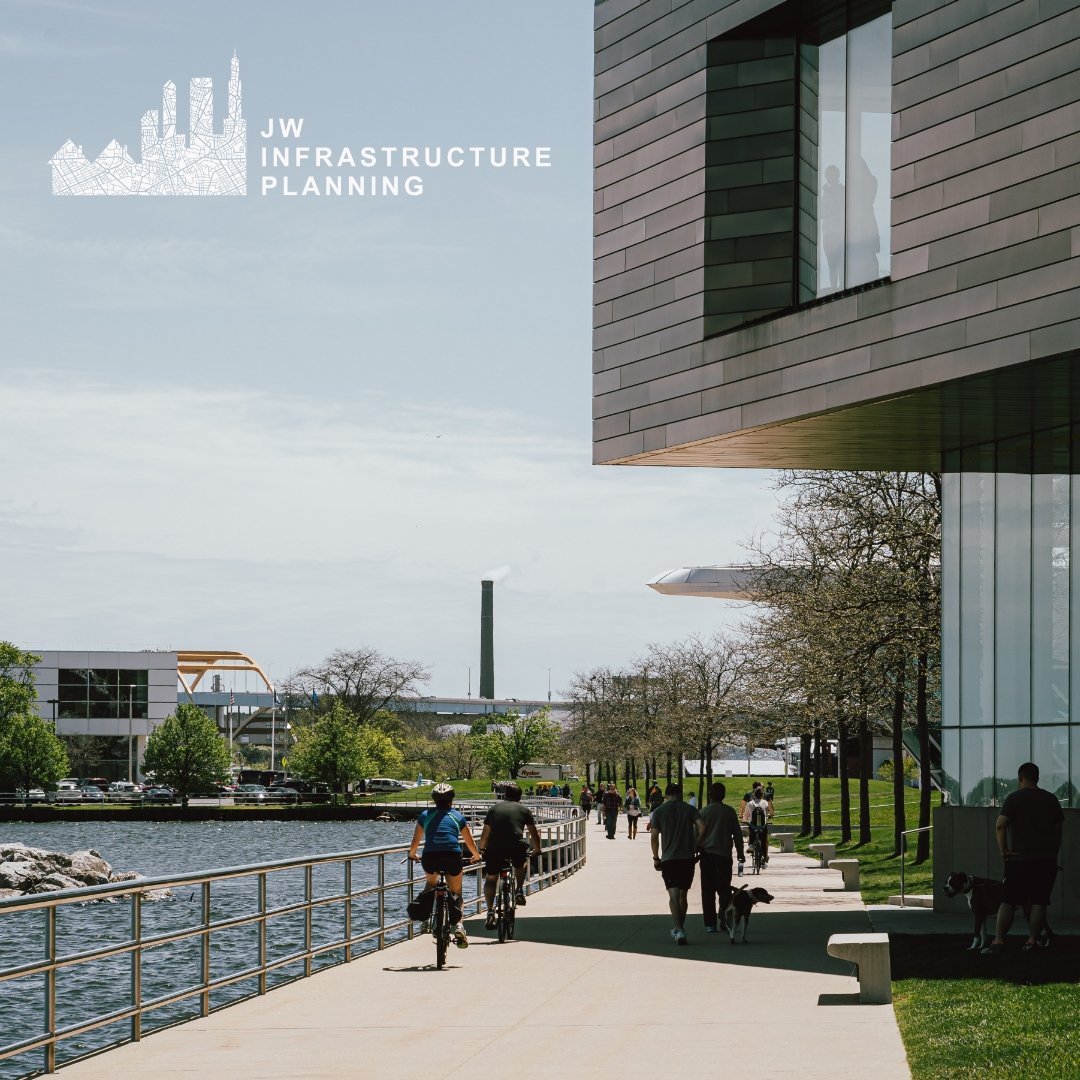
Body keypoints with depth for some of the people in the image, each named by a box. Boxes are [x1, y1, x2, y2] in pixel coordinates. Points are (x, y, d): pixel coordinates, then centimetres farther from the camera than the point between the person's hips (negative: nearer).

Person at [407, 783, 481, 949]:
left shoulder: (425, 815, 16)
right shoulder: (458, 817, 16)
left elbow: (415, 841, 20)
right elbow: (470, 843, 22)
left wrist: (412, 855, 41)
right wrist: (476, 856, 42)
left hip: (430, 857, 1)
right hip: (453, 856, -1)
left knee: (431, 883, 32)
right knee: (455, 893, 17)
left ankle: (422, 908, 3)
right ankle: (458, 926, -8)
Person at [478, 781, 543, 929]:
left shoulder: (494, 808, 21)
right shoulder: (524, 810, 17)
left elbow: (485, 833, 25)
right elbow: (534, 833, 24)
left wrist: (481, 849, 38)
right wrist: (537, 850, 39)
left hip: (494, 849, 0)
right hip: (516, 848, 0)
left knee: (490, 879, 15)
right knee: (521, 863, 34)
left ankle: (490, 910, -1)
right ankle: (520, 891, 22)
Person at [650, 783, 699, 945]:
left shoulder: (659, 811, 4)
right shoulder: (690, 809, 5)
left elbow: (654, 836, 0)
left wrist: (656, 858, 9)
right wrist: (695, 848, 3)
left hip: (668, 858, -2)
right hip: (687, 858, 2)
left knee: (673, 895, -8)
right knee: (682, 895, 15)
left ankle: (679, 930, -25)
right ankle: (679, 930, 26)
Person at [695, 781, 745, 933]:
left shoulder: (703, 812, -4)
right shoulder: (730, 812, 2)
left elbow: (697, 834, -3)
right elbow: (737, 833, 6)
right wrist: (740, 853, 17)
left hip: (707, 854, -1)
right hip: (725, 855, 1)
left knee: (708, 891, 3)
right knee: (724, 889, 9)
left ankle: (710, 924, -1)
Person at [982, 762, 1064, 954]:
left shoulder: (1014, 798, -5)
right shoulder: (1051, 799, 8)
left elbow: (1000, 826, -16)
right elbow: (1058, 829, 11)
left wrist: (1003, 851, -7)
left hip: (1019, 859, -3)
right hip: (1046, 860, 3)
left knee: (1008, 902, -2)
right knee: (1039, 902, 6)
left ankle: (998, 941, -9)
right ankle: (1033, 941, 4)